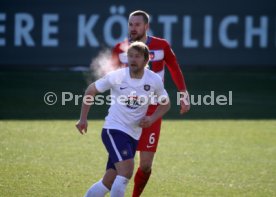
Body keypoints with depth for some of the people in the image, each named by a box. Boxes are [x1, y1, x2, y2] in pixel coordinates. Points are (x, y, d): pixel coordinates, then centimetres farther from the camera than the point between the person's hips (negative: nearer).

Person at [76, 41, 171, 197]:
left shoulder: (155, 80, -3)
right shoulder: (116, 76, -9)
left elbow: (165, 103, 12)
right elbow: (91, 90, 5)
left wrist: (152, 119, -6)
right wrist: (83, 118, 3)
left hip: (134, 136, 4)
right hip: (114, 130, -4)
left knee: (109, 182, 6)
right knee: (127, 170, -26)